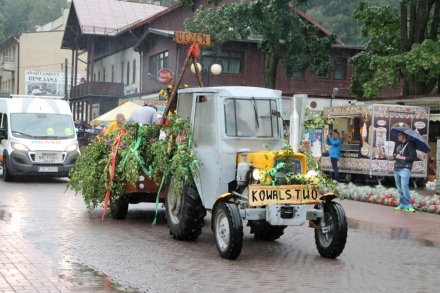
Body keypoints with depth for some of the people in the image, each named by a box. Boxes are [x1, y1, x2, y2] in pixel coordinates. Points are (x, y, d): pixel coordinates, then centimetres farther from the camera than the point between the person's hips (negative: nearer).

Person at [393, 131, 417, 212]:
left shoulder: (410, 145, -4)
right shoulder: (398, 146, 18)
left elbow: (414, 157, -12)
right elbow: (395, 155, 24)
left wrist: (402, 158, -12)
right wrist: (396, 156, 1)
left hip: (405, 169, -7)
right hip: (396, 169, 7)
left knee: (404, 187, -15)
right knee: (399, 188, 7)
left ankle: (408, 205, -12)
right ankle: (402, 204, 13)